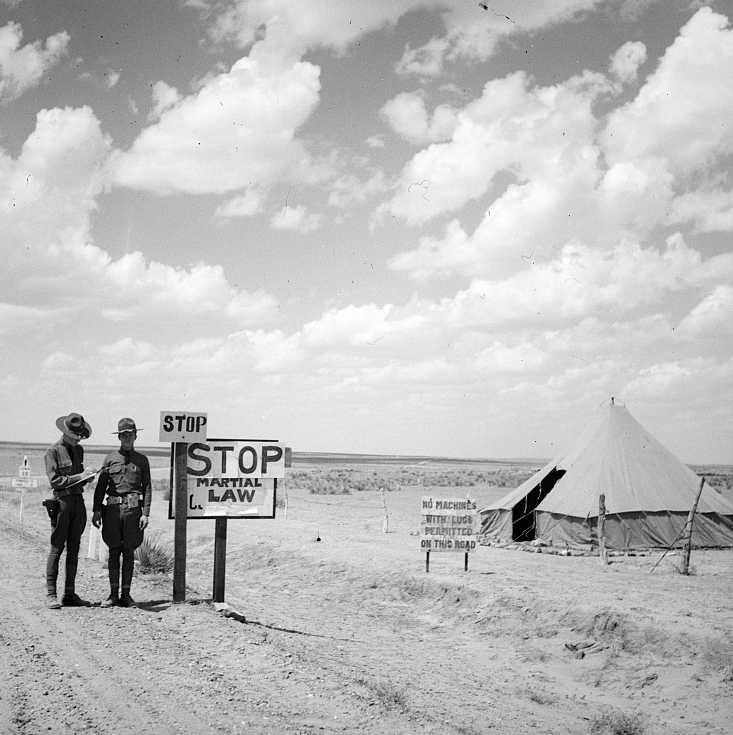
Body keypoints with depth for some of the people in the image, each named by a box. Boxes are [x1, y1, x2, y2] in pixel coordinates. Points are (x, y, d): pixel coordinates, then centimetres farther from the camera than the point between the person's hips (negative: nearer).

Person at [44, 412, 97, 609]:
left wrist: (87, 477, 2)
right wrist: (79, 477, -17)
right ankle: (51, 595, -2)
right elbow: (54, 480, -13)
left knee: (74, 549, 7)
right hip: (62, 502, -6)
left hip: (78, 501, 7)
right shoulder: (53, 451, -6)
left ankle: (70, 594, 10)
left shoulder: (79, 450, 15)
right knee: (57, 549, -5)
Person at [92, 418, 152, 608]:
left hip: (133, 509, 0)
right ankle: (113, 594, 8)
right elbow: (100, 486, 9)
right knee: (114, 552, 2)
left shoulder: (142, 460, 9)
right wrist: (96, 510, -1)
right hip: (113, 508, 1)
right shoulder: (110, 459, 10)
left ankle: (126, 594, 8)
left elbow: (147, 488, 6)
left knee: (129, 552, 2)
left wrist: (145, 513, -3)